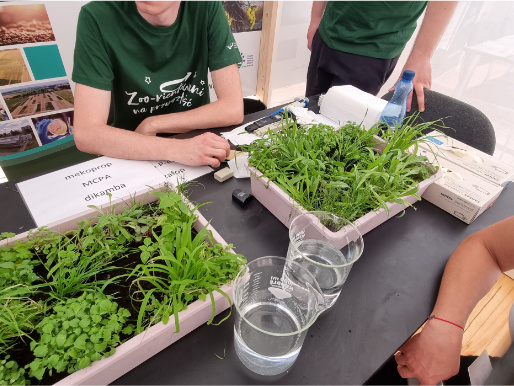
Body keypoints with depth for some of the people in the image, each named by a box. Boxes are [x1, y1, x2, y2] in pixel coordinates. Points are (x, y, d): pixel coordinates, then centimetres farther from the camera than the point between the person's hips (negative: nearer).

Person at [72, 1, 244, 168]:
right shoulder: (97, 18, -14)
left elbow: (233, 109, -13)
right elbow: (86, 133, -20)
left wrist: (152, 125, -14)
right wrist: (176, 149, -33)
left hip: (197, 154, 3)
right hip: (133, 163, -2)